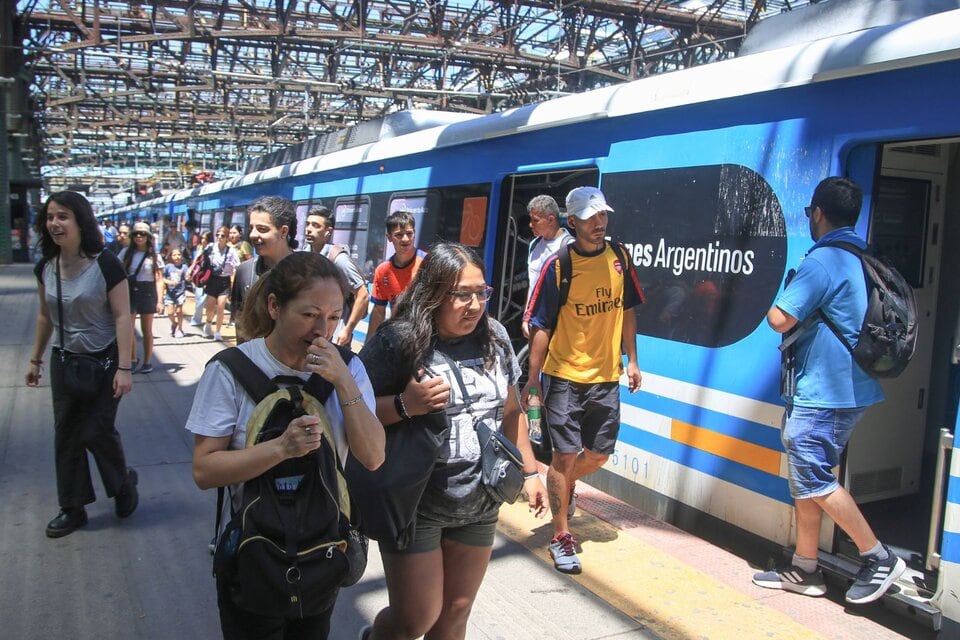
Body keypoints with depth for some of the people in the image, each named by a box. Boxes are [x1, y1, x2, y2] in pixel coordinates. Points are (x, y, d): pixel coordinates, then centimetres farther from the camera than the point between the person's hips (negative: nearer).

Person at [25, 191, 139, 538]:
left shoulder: (105, 264, -17)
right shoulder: (45, 267, 1)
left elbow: (123, 316, -17)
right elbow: (45, 316, 13)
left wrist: (124, 368, -21)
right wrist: (35, 359, 16)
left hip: (103, 360, -5)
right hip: (64, 361, 5)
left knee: (95, 430, -4)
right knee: (66, 434, 8)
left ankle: (124, 482, 25)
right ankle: (72, 508, 21)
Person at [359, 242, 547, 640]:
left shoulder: (494, 337, 0)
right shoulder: (397, 340, -17)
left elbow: (510, 410, 11)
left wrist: (529, 472, 12)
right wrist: (405, 405, -28)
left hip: (480, 504, 5)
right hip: (414, 504, -5)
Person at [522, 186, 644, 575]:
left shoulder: (618, 258, 2)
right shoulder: (558, 266, -12)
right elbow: (541, 328, -10)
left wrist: (631, 361, 11)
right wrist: (533, 379, -12)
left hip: (606, 377, 5)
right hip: (564, 377, -5)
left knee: (599, 454, 14)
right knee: (565, 455, 0)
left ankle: (565, 485, 46)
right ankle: (561, 537, 14)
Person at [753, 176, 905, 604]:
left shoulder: (823, 259, -17)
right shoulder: (864, 259, 12)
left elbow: (781, 320, -20)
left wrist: (775, 306, 1)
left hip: (821, 393, -10)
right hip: (849, 388, 10)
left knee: (814, 480, 0)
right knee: (806, 478, 15)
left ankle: (879, 557, 10)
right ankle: (804, 569, 23)